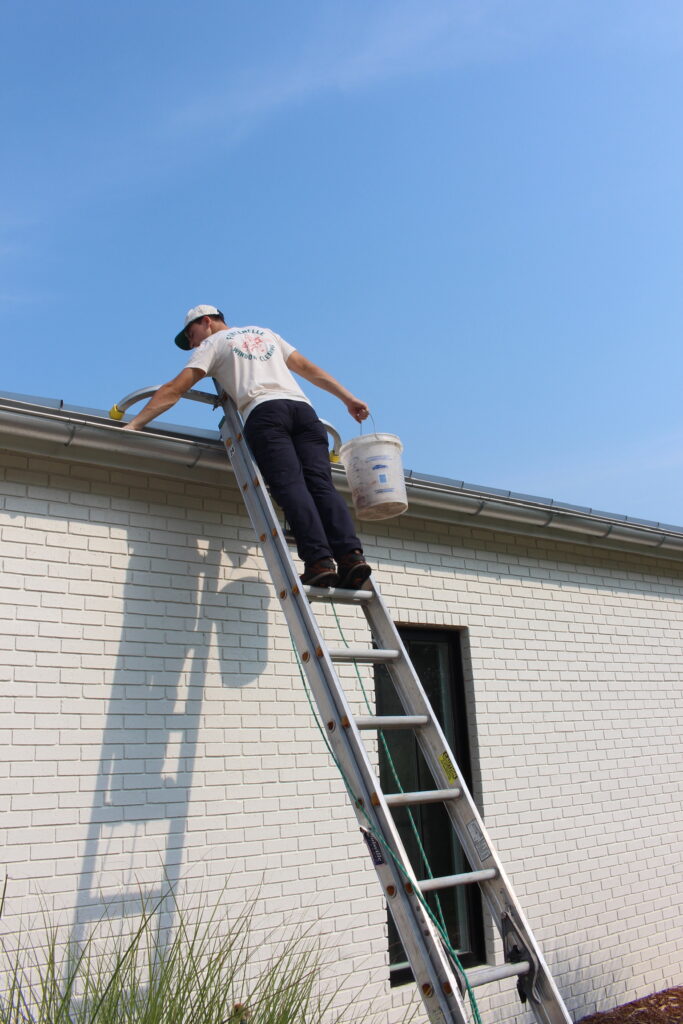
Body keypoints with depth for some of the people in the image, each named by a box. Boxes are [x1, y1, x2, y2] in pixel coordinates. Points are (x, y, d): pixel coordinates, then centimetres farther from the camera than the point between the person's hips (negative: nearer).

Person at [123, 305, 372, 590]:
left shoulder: (212, 343, 21)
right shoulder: (266, 333, 36)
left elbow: (175, 389, 12)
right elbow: (309, 368, 32)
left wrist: (134, 424, 13)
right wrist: (348, 398, 30)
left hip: (264, 410, -5)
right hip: (303, 407, 5)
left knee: (290, 486, -17)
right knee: (321, 485, -9)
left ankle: (319, 560, -35)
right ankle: (351, 554, -29)